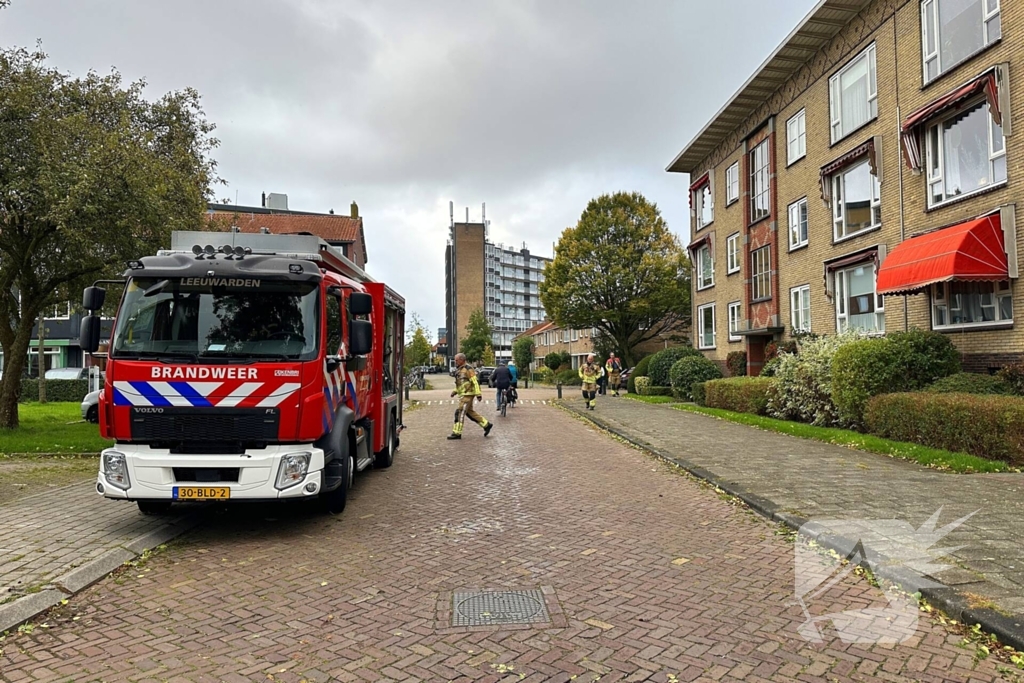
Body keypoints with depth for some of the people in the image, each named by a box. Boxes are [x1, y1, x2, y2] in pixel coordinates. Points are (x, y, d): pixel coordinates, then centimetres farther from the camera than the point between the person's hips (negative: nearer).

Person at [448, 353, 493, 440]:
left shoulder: (468, 369, -13)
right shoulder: (459, 370, 16)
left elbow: (475, 382, -17)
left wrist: (478, 394, -21)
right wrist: (455, 391, 14)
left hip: (468, 394, -10)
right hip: (463, 394, 10)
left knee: (460, 412, -9)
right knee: (470, 412, 13)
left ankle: (457, 433, -5)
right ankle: (486, 425, 19)